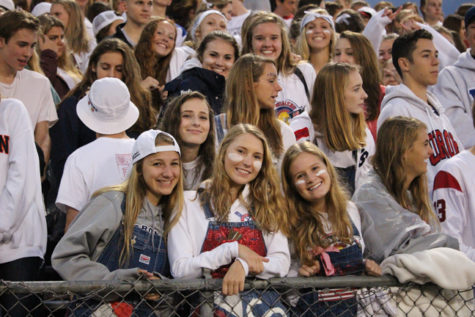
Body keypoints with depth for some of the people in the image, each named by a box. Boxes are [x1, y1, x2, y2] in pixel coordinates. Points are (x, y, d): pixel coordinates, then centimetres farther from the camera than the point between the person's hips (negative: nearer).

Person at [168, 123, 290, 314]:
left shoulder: (267, 205, 18)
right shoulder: (189, 203, 7)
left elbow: (282, 263, 5)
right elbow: (180, 272, -1)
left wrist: (244, 265, -13)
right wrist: (232, 250, -9)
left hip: (259, 296, 3)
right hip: (207, 296, -3)